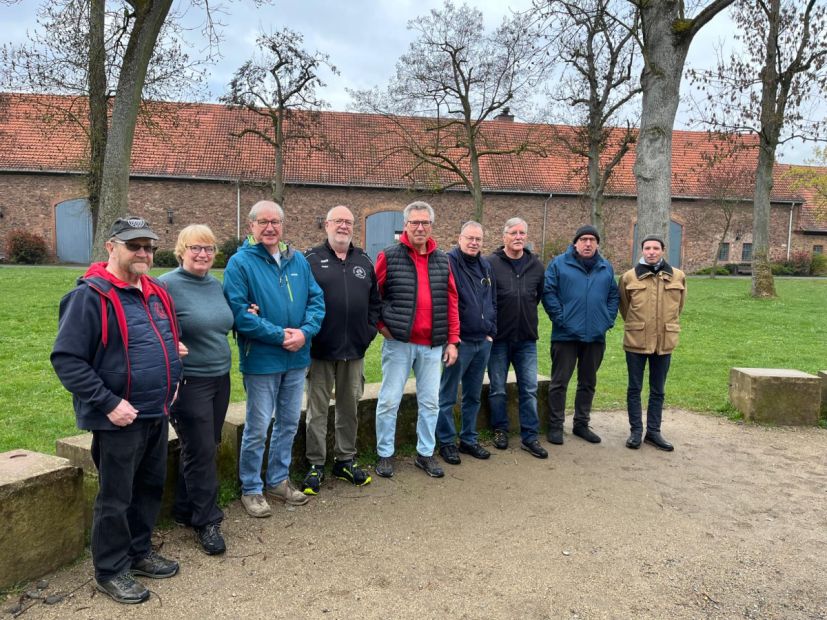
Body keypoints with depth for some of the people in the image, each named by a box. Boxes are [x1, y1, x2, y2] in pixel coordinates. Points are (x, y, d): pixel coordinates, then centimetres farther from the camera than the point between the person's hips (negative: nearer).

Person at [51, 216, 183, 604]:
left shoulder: (157, 293, 9)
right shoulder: (91, 296, -16)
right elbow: (67, 359, -19)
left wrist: (172, 380, 12)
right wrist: (108, 403, -22)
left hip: (158, 414, 8)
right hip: (119, 419, -8)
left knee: (150, 487, 19)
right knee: (116, 497, 6)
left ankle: (139, 552, 36)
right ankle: (111, 571, 23)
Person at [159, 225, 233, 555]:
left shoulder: (216, 285, 10)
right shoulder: (168, 285, -11)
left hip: (220, 379, 7)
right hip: (189, 382, -7)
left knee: (204, 449, 16)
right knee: (201, 452, -1)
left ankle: (184, 508, 32)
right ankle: (207, 521, 13)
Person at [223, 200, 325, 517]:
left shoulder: (298, 260, 7)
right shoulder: (240, 262, -9)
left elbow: (316, 299, 5)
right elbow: (238, 312, -17)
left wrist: (305, 331, -13)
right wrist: (279, 335, -20)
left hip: (297, 358, 6)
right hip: (261, 359, -5)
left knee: (289, 423, 17)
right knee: (258, 428, 4)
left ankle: (278, 480, 34)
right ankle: (251, 489, 22)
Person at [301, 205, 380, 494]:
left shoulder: (364, 261, 11)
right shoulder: (311, 260, -3)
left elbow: (374, 300, 15)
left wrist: (369, 330, 5)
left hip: (354, 351, 4)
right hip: (321, 350, -4)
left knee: (349, 407, 13)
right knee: (318, 408, 5)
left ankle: (345, 460, 27)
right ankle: (316, 465, 17)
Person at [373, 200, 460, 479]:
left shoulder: (442, 260, 9)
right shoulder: (389, 256, -3)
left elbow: (451, 302, 9)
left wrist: (452, 340, 5)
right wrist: (381, 325, -5)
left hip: (433, 345, 4)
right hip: (398, 343, -3)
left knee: (430, 402, 10)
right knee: (389, 401, 3)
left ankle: (425, 454, 25)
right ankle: (385, 454, 19)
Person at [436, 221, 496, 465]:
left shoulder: (486, 266, 13)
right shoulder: (448, 261, -10)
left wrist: (491, 331, 12)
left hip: (483, 342, 7)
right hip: (458, 341, -7)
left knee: (473, 396, 15)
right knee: (448, 396, 2)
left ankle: (468, 439, 27)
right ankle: (446, 442, 14)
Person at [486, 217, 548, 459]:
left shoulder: (536, 266, 5)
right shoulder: (491, 263, -8)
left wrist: (525, 313, 11)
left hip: (527, 339, 3)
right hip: (499, 338, -3)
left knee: (529, 389, 6)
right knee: (498, 390, 9)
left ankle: (529, 436, 16)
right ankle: (500, 430, 26)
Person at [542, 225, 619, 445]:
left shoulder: (606, 268, 11)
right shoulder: (559, 264, -3)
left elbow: (613, 295, 15)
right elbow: (548, 292, -7)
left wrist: (609, 319, 3)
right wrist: (560, 318, -12)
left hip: (596, 336, 4)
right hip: (566, 335, -4)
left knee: (588, 383, 14)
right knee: (559, 382, 2)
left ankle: (581, 423, 27)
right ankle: (555, 425, 12)